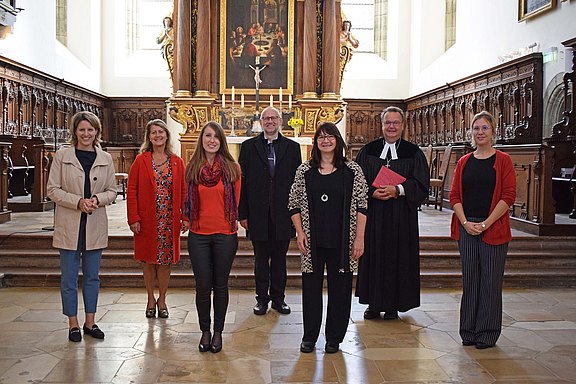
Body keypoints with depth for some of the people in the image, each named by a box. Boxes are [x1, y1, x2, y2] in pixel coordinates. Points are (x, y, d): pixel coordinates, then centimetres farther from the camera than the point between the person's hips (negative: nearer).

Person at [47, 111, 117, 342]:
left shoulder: (106, 159, 4)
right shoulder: (62, 156, -2)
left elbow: (112, 191, 7)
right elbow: (52, 190, -4)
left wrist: (97, 199, -14)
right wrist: (78, 202, -17)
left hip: (95, 225, 2)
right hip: (69, 225, -2)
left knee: (92, 276, 11)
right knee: (69, 277, 5)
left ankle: (90, 322, 23)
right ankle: (73, 323, 17)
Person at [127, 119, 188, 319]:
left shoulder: (177, 162, 6)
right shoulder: (141, 160, 1)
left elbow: (183, 191, 6)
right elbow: (132, 190, -2)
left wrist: (185, 217, 0)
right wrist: (133, 218, -8)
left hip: (169, 220, 1)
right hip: (147, 220, -1)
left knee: (165, 261, 6)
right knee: (148, 260, 8)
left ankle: (162, 299, 21)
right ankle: (151, 299, 24)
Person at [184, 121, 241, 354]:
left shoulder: (232, 168, -2)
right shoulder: (192, 168, 2)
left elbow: (236, 201, 4)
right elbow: (189, 201, 11)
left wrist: (233, 221, 7)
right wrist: (190, 219, 10)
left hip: (225, 234, -1)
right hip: (198, 234, 1)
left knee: (220, 285, 10)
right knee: (203, 286, 6)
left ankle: (218, 332, 24)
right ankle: (205, 331, 23)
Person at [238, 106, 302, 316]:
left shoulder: (292, 147, 6)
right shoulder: (248, 146, 4)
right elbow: (242, 181, 2)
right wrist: (242, 213, -3)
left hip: (283, 213, 1)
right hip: (258, 214, 0)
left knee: (279, 258, 9)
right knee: (261, 259, 9)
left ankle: (278, 298, 21)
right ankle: (262, 298, 20)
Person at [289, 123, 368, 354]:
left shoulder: (352, 170, 0)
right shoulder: (305, 170, 4)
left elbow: (362, 206, -2)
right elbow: (294, 204, 7)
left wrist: (359, 238, -7)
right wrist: (300, 233, -2)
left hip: (342, 242, -1)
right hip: (313, 241, 1)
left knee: (340, 289, 6)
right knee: (311, 287, 8)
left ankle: (334, 338, 22)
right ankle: (309, 336, 22)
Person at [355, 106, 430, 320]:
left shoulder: (413, 153, 4)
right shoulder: (368, 151, 8)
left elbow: (421, 184, -4)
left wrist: (397, 190, -17)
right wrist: (372, 192, -14)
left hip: (401, 216, -1)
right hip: (373, 215, 1)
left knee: (397, 256, 2)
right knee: (373, 256, 4)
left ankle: (393, 304, 14)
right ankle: (374, 304, 14)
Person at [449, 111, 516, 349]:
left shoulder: (502, 160, 0)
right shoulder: (464, 162, 10)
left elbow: (508, 196, -7)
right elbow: (454, 196, 7)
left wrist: (486, 223, -13)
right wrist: (465, 223, -7)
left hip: (493, 229, -3)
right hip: (466, 229, 3)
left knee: (491, 280, 1)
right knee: (469, 280, 7)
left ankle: (487, 332, 14)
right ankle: (469, 331, 18)